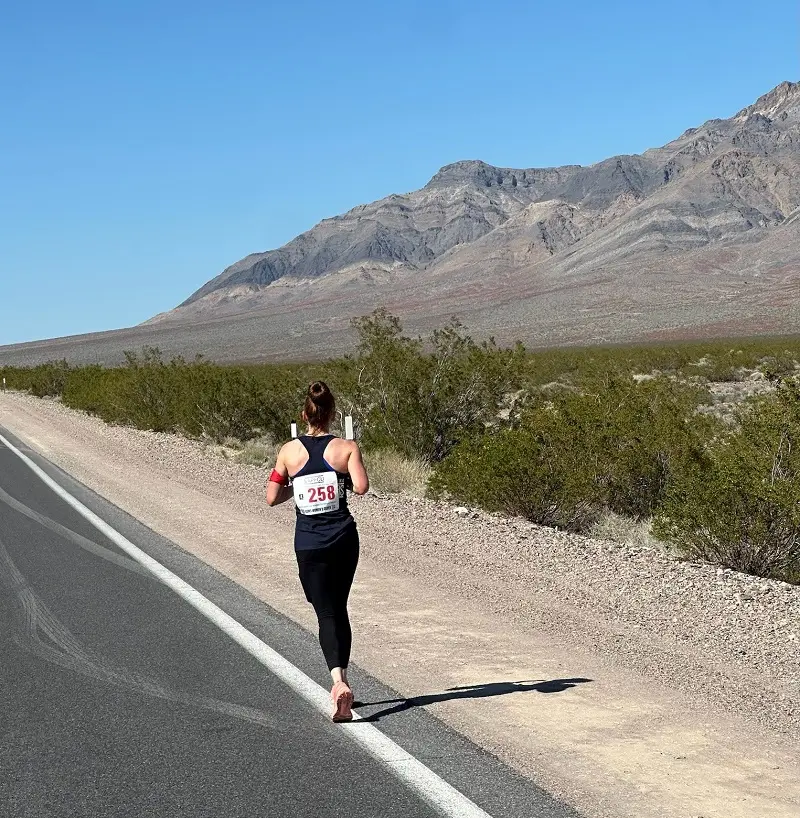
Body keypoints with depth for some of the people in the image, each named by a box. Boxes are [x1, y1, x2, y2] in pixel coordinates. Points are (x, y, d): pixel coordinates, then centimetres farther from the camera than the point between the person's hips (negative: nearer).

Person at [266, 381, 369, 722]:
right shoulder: (347, 447, -5)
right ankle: (341, 680, 24)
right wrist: (344, 478, 3)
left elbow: (272, 497, 0)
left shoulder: (289, 451, -2)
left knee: (326, 614, -1)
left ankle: (339, 682, -23)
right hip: (344, 539, 1)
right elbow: (361, 486, -18)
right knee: (339, 610, 19)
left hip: (309, 545, -1)